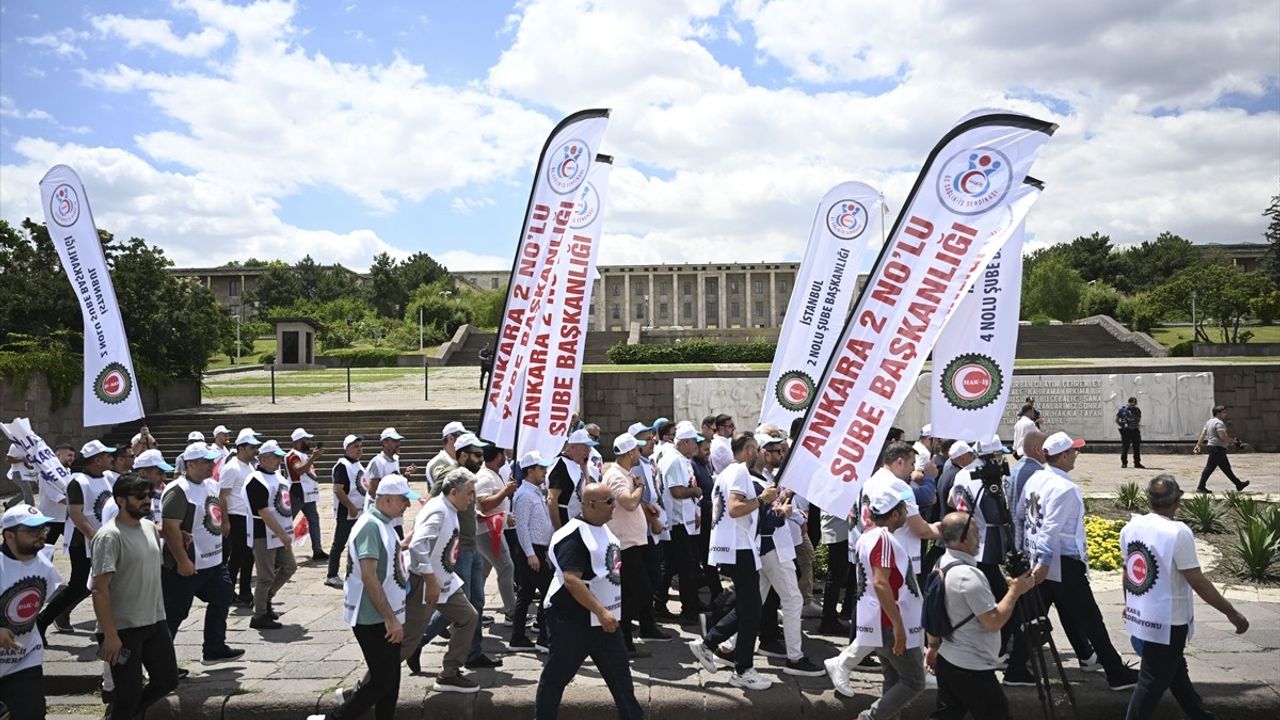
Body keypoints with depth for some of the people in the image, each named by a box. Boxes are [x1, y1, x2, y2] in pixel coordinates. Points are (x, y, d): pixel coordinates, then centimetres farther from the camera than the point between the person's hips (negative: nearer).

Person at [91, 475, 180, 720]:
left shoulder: (149, 527, 6)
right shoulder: (109, 536, -18)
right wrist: (110, 635, -21)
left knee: (168, 680, 14)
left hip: (155, 622, 7)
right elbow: (100, 590, -20)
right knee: (130, 691, 3)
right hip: (124, 628, -7)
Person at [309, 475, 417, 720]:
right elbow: (368, 576, -25)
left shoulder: (383, 525, 10)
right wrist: (390, 619, -24)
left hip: (386, 617, 9)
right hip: (374, 618, -9)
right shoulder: (370, 525, -19)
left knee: (390, 680, 13)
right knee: (383, 681, -4)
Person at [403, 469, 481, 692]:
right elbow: (418, 546, -31)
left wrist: (439, 581, 17)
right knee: (407, 641, -2)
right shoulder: (437, 511, -22)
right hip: (423, 584, -10)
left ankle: (449, 674, 19)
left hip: (444, 581, 10)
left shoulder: (450, 511, 8)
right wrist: (431, 583, -27)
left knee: (468, 618, 11)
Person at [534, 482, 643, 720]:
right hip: (572, 620, -8)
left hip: (604, 619, 8)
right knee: (556, 676, 7)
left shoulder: (603, 528, 8)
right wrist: (601, 611, -29)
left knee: (619, 672, 10)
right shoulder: (573, 536, -20)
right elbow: (571, 580, -28)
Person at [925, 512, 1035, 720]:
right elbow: (994, 622, -22)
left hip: (947, 661, 9)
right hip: (972, 669, -9)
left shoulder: (941, 567, 5)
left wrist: (933, 646, 23)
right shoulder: (969, 575, -23)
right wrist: (1015, 591, -12)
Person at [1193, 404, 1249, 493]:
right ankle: (1200, 487, -6)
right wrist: (1233, 441, -10)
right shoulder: (1219, 423, -15)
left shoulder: (1209, 421, 16)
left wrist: (1198, 445, 12)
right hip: (1217, 448, -11)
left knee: (1226, 468, 15)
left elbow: (1203, 434, 14)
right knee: (1209, 468, -8)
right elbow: (1223, 437, -23)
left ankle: (1238, 484, 22)